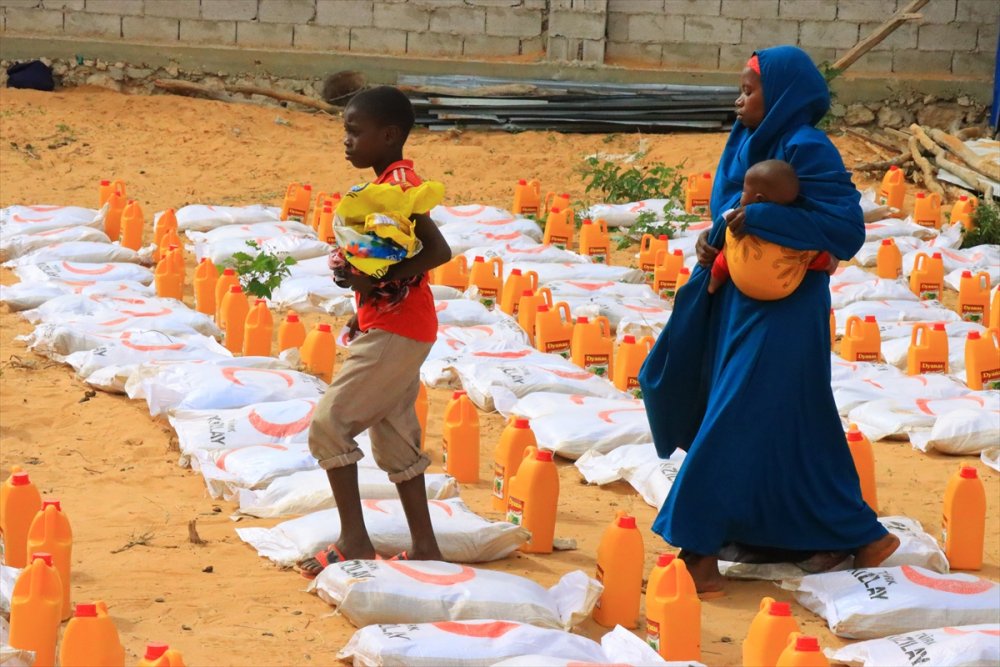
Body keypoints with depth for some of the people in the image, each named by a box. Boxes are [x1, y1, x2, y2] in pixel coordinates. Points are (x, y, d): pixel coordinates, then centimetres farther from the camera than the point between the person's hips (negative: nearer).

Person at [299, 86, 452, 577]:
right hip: (394, 328, 10)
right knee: (395, 439, 15)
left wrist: (380, 282, -29)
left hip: (395, 333, -10)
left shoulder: (398, 183, -16)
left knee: (328, 425, -9)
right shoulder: (389, 182, 13)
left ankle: (354, 541, -6)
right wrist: (366, 309, 13)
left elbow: (437, 250, -26)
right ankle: (425, 548, 20)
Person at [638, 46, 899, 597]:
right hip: (741, 302, 9)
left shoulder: (807, 151, -16)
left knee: (738, 424, -6)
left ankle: (700, 546, -1)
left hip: (781, 313, -9)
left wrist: (758, 218, -24)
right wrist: (714, 238, -4)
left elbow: (847, 227, -21)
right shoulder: (748, 143, 9)